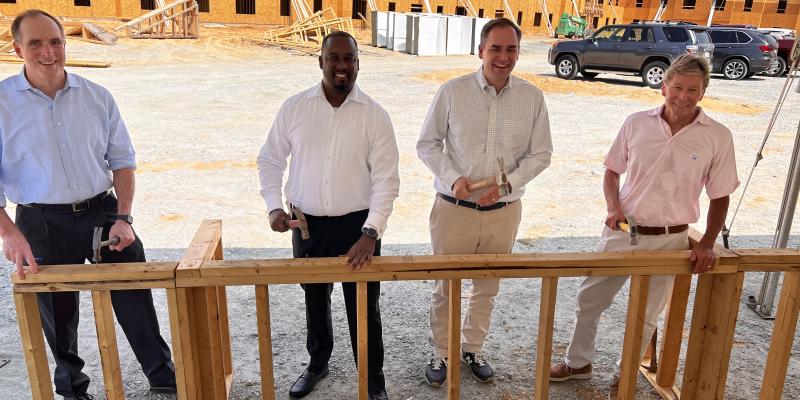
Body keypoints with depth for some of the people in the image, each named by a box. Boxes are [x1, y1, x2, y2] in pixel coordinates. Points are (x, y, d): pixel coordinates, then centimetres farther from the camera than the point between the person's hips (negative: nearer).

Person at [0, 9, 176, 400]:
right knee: (58, 312, 14)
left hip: (102, 210, 2)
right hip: (42, 222, -1)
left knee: (134, 296, 7)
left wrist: (123, 218, -4)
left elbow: (121, 160, 5)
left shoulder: (97, 97, 0)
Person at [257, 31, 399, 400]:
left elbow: (386, 179, -11)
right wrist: (273, 206, -5)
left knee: (363, 306, 8)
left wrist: (371, 232, -20)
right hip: (307, 224, 3)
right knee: (315, 300, 20)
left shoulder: (374, 115, -9)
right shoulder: (294, 108, -3)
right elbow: (270, 160, 8)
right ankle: (317, 363, 44)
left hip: (357, 224, -2)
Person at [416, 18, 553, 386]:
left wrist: (507, 184, -14)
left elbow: (541, 153, 2)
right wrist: (453, 178, -17)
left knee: (487, 287, 18)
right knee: (445, 287, 11)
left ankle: (473, 349, 39)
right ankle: (441, 353, 32)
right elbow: (427, 144, -1)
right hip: (454, 208, -2)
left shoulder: (532, 97, -3)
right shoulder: (452, 92, -9)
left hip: (504, 210, 2)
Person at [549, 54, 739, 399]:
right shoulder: (636, 123, -5)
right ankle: (578, 362, 35)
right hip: (620, 231, 2)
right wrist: (613, 207, -9)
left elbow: (720, 197, 0)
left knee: (645, 315, 13)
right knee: (589, 299, 12)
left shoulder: (717, 137, -8)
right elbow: (612, 171, 7)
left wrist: (707, 244, -9)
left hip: (668, 240, -1)